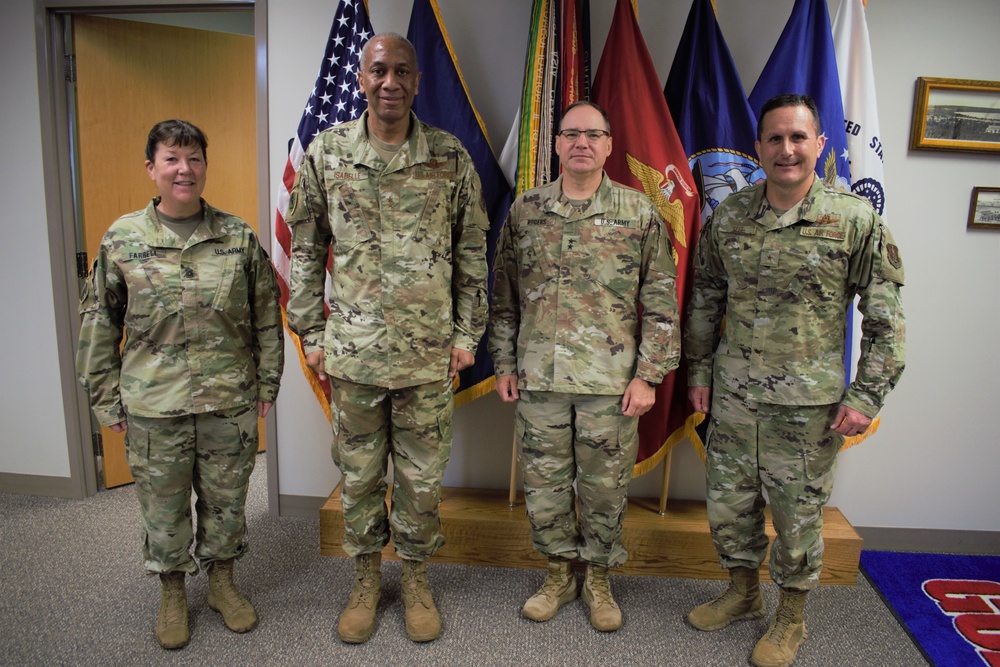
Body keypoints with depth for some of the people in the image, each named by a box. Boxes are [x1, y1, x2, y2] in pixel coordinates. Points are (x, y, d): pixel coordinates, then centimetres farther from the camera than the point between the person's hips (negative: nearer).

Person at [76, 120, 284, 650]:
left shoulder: (239, 237, -2)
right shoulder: (122, 239, -2)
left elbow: (266, 315, 3)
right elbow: (99, 324, 3)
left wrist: (267, 382, 4)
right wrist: (107, 400, 3)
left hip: (230, 403, 0)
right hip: (153, 408, 0)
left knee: (226, 500, 14)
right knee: (163, 506, 14)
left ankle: (222, 582, 37)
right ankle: (172, 594, 37)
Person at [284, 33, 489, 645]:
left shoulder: (451, 157, 0)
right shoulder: (325, 153, 2)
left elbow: (471, 253, 5)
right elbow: (306, 250, 7)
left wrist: (467, 332, 2)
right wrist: (311, 331, 5)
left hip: (428, 353, 0)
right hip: (352, 351, 1)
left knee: (422, 476, 11)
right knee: (359, 473, 14)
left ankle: (416, 576, 34)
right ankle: (366, 578, 36)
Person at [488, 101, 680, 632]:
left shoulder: (639, 213, 0)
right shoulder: (524, 211, 5)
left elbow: (661, 301, 0)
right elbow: (505, 296, 10)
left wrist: (648, 375, -5)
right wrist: (504, 363, 6)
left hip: (612, 382, -1)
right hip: (538, 378, 2)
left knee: (605, 488, 10)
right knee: (544, 484, 12)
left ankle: (598, 578, 33)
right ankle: (559, 573, 34)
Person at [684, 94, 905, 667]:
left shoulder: (856, 220, -6)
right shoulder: (729, 217, 2)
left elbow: (885, 316, -4)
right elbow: (706, 300, 10)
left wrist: (866, 396, -8)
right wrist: (699, 371, 8)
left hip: (808, 403, -3)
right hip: (733, 395, 4)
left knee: (798, 512, 10)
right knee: (729, 502, 15)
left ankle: (791, 617, 34)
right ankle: (743, 592, 40)